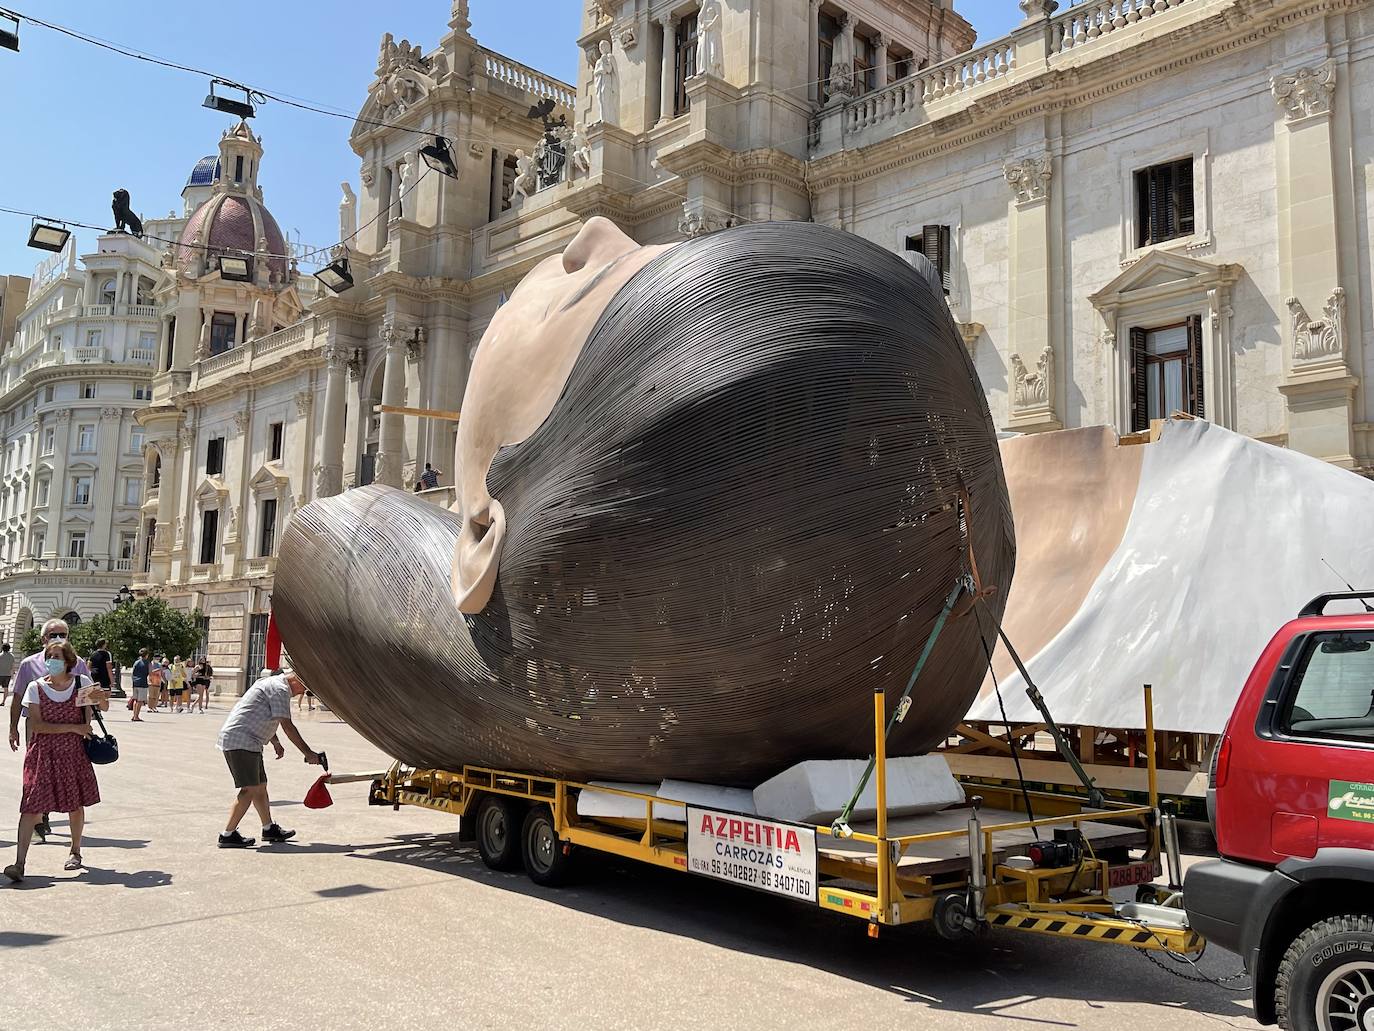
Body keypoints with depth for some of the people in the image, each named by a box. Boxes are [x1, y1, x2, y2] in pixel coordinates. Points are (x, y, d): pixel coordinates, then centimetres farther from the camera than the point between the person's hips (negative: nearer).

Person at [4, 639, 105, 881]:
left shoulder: (82, 683, -1)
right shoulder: (36, 687, -4)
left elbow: (103, 706, 11)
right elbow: (37, 725, -10)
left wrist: (98, 699, -12)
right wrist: (73, 727, -16)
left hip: (73, 752, 1)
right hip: (42, 752, -1)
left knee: (75, 803, 11)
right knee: (32, 805, -10)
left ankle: (75, 852, 31)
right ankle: (19, 863, -10)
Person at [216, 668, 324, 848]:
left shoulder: (271, 683, 20)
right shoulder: (280, 689, -12)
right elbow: (287, 726, -16)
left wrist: (276, 742, 44)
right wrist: (308, 753, -13)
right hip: (241, 740, -11)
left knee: (260, 787, 16)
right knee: (250, 790, -11)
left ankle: (269, 829, 25)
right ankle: (228, 835, -8)